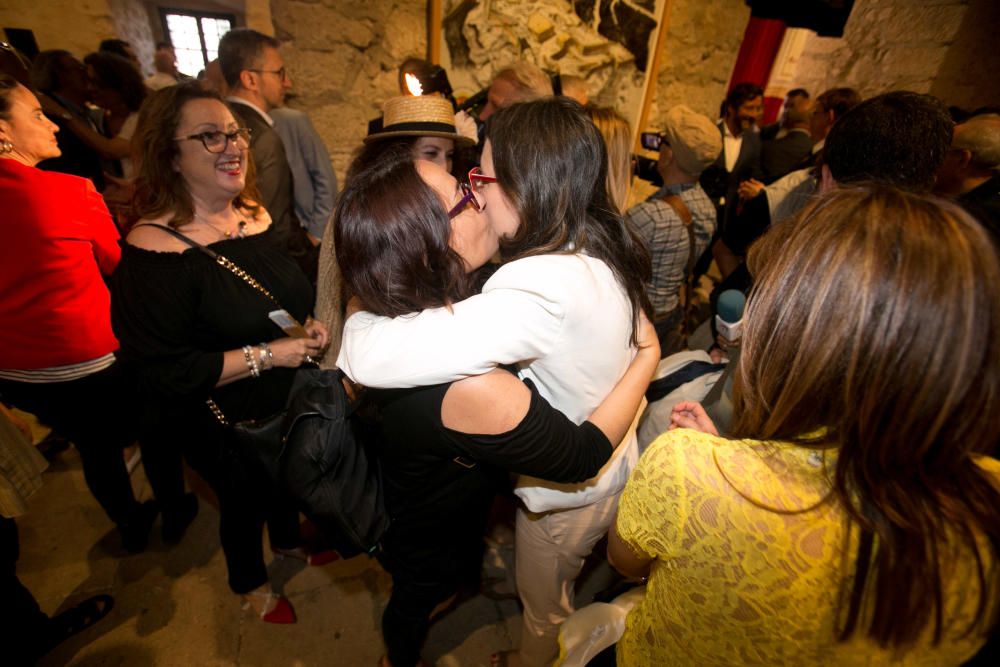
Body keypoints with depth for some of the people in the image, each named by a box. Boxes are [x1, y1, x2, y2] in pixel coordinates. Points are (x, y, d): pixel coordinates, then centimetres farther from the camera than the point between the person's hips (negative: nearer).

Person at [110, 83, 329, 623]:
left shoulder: (256, 217, -4)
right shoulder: (153, 251, -26)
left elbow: (293, 293, 9)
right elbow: (161, 371, -26)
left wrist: (311, 328, -11)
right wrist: (264, 355, -29)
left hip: (287, 398, 6)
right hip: (225, 422, -6)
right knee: (244, 500, 20)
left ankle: (288, 539, 61)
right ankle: (251, 583, 52)